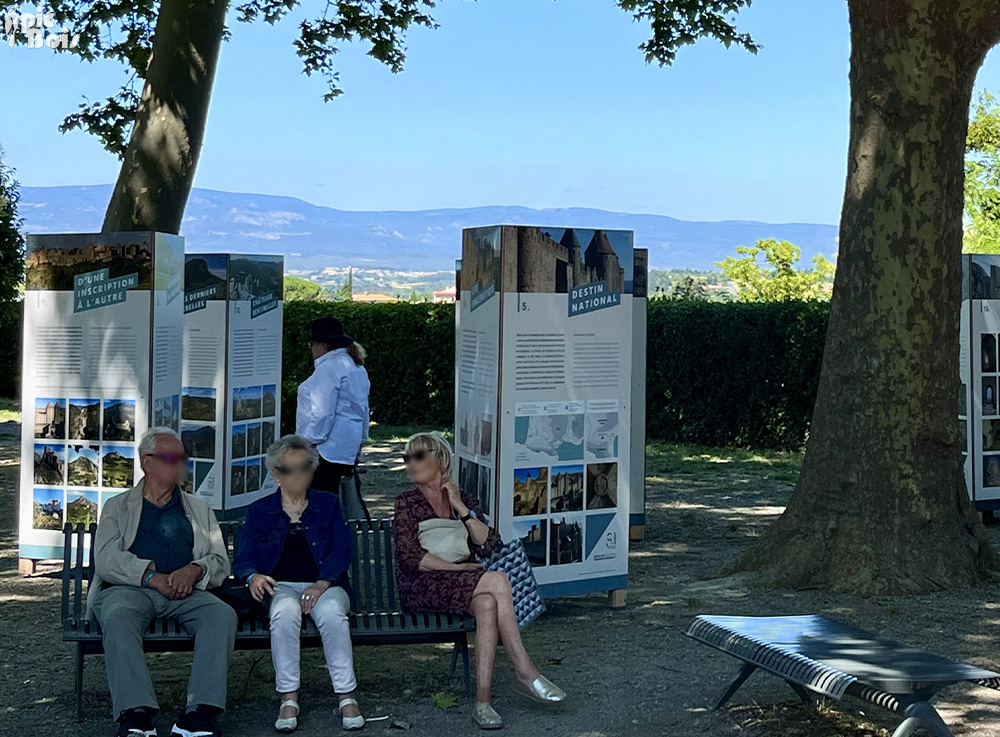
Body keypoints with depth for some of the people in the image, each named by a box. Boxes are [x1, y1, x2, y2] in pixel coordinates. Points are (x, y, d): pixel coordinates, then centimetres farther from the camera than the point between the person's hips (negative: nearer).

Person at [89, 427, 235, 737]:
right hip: (129, 589, -2)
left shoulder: (199, 510, 27)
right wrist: (153, 577, -13)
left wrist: (195, 570, -10)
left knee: (223, 614, -29)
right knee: (118, 617, -37)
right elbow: (106, 560, 2)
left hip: (186, 593, 2)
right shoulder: (118, 507, 19)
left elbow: (220, 562, 15)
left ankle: (200, 712, -39)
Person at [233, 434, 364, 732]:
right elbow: (243, 559, 8)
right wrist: (253, 577, -17)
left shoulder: (328, 504, 15)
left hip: (325, 586, 0)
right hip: (281, 587, 0)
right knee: (286, 611, -37)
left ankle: (347, 697, -31)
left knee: (331, 611, -36)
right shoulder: (259, 511, 17)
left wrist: (322, 583, -17)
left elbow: (341, 550, 2)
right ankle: (288, 699, -33)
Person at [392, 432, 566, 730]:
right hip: (422, 588, -4)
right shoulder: (407, 503, 6)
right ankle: (525, 672, -29)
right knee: (498, 581, -30)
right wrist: (459, 568, -12)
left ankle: (483, 701, -40)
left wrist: (461, 508, -4)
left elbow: (488, 545, 3)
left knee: (487, 605, -34)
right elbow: (412, 558, -7)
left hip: (464, 587, 4)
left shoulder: (464, 501, 16)